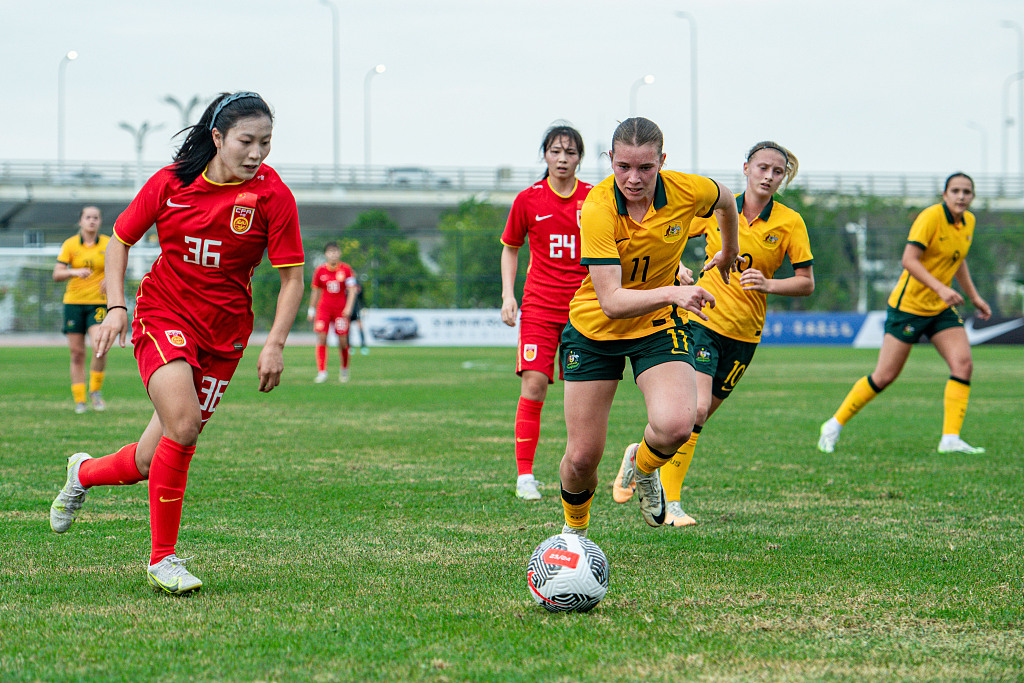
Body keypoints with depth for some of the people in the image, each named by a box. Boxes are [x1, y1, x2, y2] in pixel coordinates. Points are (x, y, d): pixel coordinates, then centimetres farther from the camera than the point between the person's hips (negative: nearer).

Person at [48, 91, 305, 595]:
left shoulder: (272, 195, -8)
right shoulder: (170, 182, -7)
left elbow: (291, 277, -4)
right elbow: (120, 240, 7)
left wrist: (275, 344, -14)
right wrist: (115, 306, -5)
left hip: (224, 333, 2)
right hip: (162, 313, -2)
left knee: (148, 464, 3)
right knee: (183, 426, -26)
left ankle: (84, 473, 39)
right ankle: (162, 559, -10)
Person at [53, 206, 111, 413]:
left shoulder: (108, 244, 3)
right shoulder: (70, 245, 2)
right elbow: (56, 275, -2)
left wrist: (110, 279, -14)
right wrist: (75, 272, -21)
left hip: (99, 303, -1)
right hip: (74, 302, 1)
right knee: (77, 353, 0)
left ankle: (96, 391, 2)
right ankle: (79, 400, 9)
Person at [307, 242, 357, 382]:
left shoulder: (346, 269, -1)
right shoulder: (320, 270, 2)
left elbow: (352, 290, -1)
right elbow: (315, 291, 12)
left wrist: (348, 308, -12)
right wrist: (311, 309, 13)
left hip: (341, 309, -1)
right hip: (323, 308, 1)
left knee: (342, 341, -3)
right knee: (321, 338, -12)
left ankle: (344, 369, 22)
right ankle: (322, 372, -10)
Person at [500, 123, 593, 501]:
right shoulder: (528, 200, 1)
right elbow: (510, 248, 13)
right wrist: (508, 295, 2)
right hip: (539, 305, -1)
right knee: (533, 384, -13)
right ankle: (524, 474, -10)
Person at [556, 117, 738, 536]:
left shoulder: (687, 191, -19)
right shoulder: (597, 208, -28)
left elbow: (725, 200, 8)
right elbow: (611, 301, -34)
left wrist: (728, 255, 25)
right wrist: (671, 292, -49)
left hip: (659, 327, 1)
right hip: (594, 329, -1)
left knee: (675, 426, -26)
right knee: (582, 458, 0)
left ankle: (643, 467, 11)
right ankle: (574, 530, 33)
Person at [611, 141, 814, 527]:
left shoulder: (790, 223, -1)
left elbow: (806, 283, 1)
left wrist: (768, 284, -15)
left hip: (744, 332, 3)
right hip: (703, 317, -3)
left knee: (699, 415, 7)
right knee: (696, 407, -19)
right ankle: (669, 503, -7)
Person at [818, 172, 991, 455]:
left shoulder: (969, 222, 7)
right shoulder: (931, 217, -18)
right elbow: (909, 260, -25)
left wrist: (974, 297, 21)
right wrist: (940, 288, -34)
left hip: (942, 309, 7)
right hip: (909, 304, -7)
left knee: (963, 363, -13)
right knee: (884, 376, -4)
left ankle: (950, 439, -12)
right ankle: (834, 425, 12)